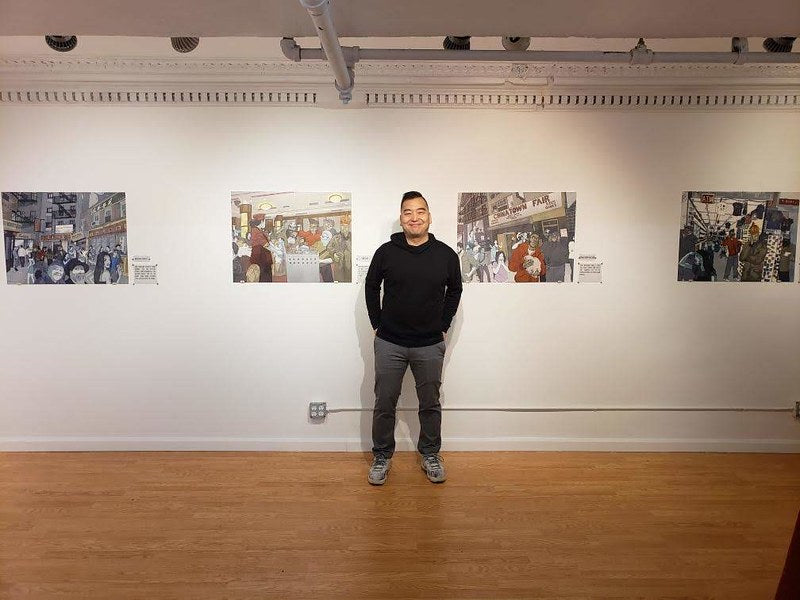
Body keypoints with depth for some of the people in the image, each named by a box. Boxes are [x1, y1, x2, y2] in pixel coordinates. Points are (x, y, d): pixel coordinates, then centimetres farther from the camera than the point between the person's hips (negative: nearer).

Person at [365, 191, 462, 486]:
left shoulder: (446, 254, -3)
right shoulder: (386, 252, -5)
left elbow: (454, 290, 12)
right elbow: (371, 287, 8)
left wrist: (443, 325, 7)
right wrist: (378, 325, 4)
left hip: (430, 345, 1)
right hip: (389, 344, 0)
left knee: (430, 404, 13)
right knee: (384, 404, 8)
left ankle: (430, 456, 31)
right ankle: (382, 457, 25)